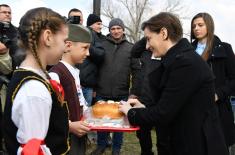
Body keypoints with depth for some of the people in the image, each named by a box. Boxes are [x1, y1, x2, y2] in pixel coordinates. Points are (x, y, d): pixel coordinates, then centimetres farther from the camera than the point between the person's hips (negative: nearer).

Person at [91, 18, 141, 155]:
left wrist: (135, 91, -4)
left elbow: (136, 71, 1)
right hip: (102, 92, 0)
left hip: (122, 94, 0)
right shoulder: (102, 45, 1)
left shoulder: (130, 48, 1)